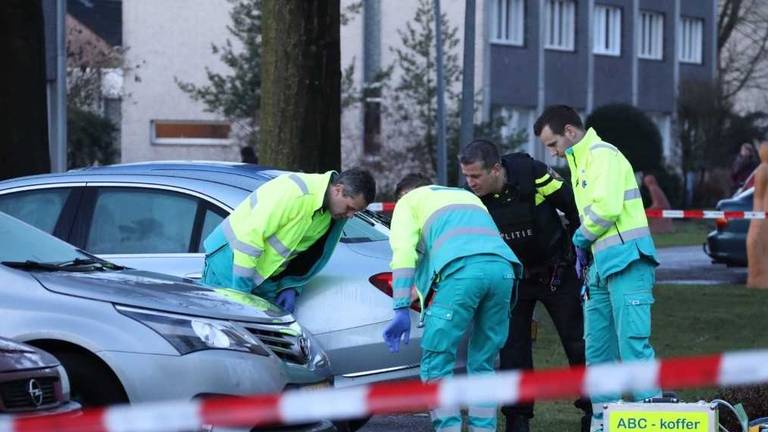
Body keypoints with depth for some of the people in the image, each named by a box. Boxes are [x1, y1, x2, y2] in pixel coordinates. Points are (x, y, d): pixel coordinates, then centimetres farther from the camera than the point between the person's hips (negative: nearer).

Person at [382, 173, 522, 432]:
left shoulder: (409, 201, 24)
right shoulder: (468, 197, 41)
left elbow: (404, 252, 7)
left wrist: (402, 309, 0)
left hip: (462, 268, -5)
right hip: (504, 267, 5)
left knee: (437, 363, -1)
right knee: (483, 365, 14)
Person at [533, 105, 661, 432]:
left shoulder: (602, 154, -8)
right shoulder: (580, 163, 23)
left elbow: (605, 208, -20)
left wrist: (581, 238, -4)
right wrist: (584, 251, 10)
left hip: (627, 263, -10)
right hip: (601, 267, 10)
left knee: (633, 344, -16)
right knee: (597, 350, 10)